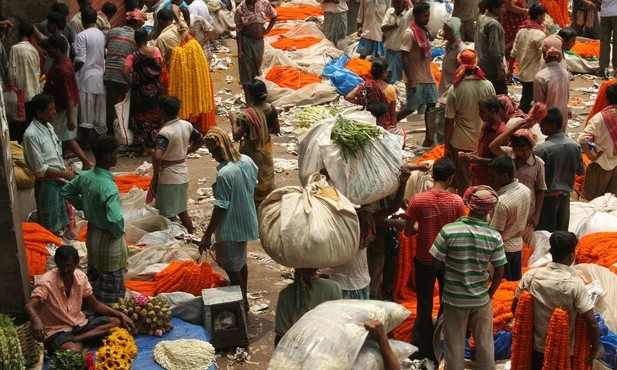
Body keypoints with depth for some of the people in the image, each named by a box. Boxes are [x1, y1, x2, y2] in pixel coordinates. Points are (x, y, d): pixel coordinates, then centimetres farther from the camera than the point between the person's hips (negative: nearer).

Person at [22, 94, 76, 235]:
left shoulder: (49, 127, 3)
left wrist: (66, 171, 5)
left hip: (58, 182, 8)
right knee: (50, 228, 8)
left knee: (60, 222, 22)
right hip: (46, 185, -8)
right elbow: (39, 169, -23)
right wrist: (64, 174, -18)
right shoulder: (31, 135, -24)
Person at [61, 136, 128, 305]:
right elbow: (115, 220, -41)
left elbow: (66, 191, 11)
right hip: (107, 240, -8)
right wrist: (119, 233, -20)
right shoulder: (109, 187, -33)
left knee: (94, 277, 26)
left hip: (91, 233, 8)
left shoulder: (85, 176, -8)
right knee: (111, 282, 11)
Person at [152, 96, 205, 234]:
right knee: (182, 211, 21)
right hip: (183, 174, 8)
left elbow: (157, 156, -36)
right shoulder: (187, 125, -2)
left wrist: (156, 172, -19)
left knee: (168, 216, 5)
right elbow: (201, 140, 15)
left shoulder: (165, 132, -24)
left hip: (168, 178, -8)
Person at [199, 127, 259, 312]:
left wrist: (207, 235, -17)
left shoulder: (224, 174, -28)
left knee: (232, 269, 8)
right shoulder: (247, 161, -4)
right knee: (241, 262, 24)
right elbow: (254, 185, 11)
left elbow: (221, 207, -25)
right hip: (246, 222, 9)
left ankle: (241, 304, 20)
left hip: (231, 229, -9)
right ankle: (243, 301, 39)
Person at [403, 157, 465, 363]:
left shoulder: (418, 200, -16)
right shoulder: (456, 201, -14)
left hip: (424, 260, 0)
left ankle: (422, 352, 19)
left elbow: (408, 232, -9)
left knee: (425, 306, 13)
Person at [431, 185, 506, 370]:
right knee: (485, 344, 18)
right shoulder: (494, 236, -14)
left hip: (454, 299, -1)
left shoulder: (448, 230, -19)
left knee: (455, 346, 14)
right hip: (482, 300, 1)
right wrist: (490, 293, 11)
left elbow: (436, 264, -11)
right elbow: (499, 273, -6)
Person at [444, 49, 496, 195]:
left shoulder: (455, 89, -16)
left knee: (463, 184, 11)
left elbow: (449, 121, -11)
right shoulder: (488, 86, -8)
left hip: (461, 143, -2)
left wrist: (447, 145, 0)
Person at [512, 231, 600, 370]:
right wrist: (595, 348, -7)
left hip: (537, 348, 3)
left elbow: (515, 308, 1)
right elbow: (592, 323, -22)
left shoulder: (531, 276, -11)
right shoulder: (574, 284, -22)